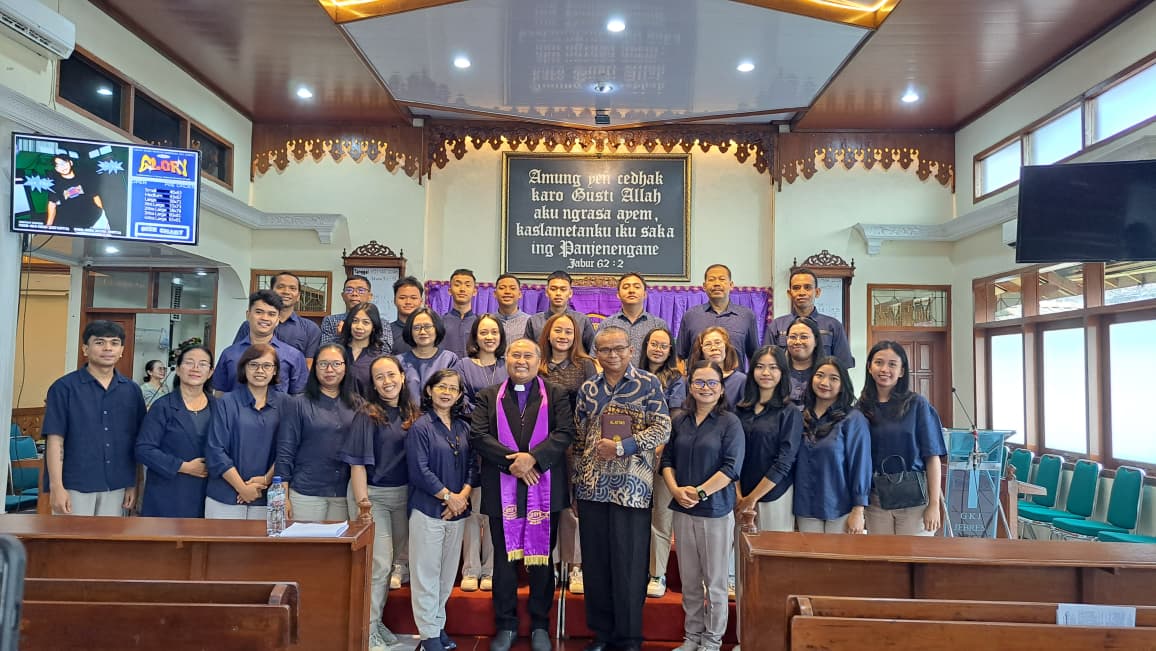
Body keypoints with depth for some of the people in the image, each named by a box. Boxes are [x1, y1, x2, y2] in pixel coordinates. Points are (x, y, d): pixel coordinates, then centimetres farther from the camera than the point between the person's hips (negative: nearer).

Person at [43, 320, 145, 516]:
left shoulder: (132, 390, 6)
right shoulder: (64, 387, -5)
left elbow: (137, 442, 8)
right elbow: (55, 440, -8)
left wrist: (134, 484, 6)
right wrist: (56, 486, -13)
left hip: (116, 486, 4)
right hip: (75, 485, -3)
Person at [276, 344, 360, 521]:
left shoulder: (358, 405, 7)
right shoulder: (299, 405, 0)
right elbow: (285, 452, -1)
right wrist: (284, 497, -4)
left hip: (346, 495, 2)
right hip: (306, 494, -2)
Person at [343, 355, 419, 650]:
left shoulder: (412, 414, 5)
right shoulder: (367, 415, -11)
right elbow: (357, 461, -14)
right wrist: (362, 503, -18)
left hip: (402, 494, 5)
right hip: (372, 493, -5)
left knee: (390, 561, 13)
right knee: (379, 563, -5)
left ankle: (377, 620, 28)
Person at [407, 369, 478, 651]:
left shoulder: (464, 428, 9)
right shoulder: (420, 427, -7)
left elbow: (473, 465, 7)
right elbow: (419, 470, -14)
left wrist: (463, 495, -9)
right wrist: (448, 496, -13)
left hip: (457, 511, 5)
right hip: (428, 510, -5)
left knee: (448, 574, 12)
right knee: (426, 574, 2)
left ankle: (439, 624, 26)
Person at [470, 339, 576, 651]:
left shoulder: (556, 395, 5)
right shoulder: (488, 397, 7)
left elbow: (565, 433, -8)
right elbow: (477, 435, -5)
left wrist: (533, 457, -20)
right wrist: (512, 460, -16)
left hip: (545, 490, 0)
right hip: (502, 490, 1)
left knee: (542, 558, 8)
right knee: (504, 558, 9)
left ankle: (540, 625, 23)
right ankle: (506, 625, 24)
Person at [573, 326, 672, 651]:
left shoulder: (648, 384, -1)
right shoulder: (588, 389, 10)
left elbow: (662, 429, -8)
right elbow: (578, 438, 14)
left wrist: (620, 447, -16)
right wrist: (575, 485, 11)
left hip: (631, 487, -4)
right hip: (592, 487, 4)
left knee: (629, 564, 3)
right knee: (595, 562, 10)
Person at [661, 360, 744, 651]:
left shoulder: (730, 422, -6)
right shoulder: (678, 419, 6)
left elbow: (731, 467, -12)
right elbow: (667, 460, 8)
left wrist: (700, 492, -16)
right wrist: (675, 489, -8)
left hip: (716, 511, -3)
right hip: (682, 510, 4)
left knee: (715, 581, 7)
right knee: (689, 581, 12)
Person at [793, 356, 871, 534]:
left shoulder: (853, 420, -6)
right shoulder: (801, 417, 6)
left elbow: (860, 465, -8)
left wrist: (858, 512, -11)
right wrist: (793, 508, 11)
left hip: (841, 510, -3)